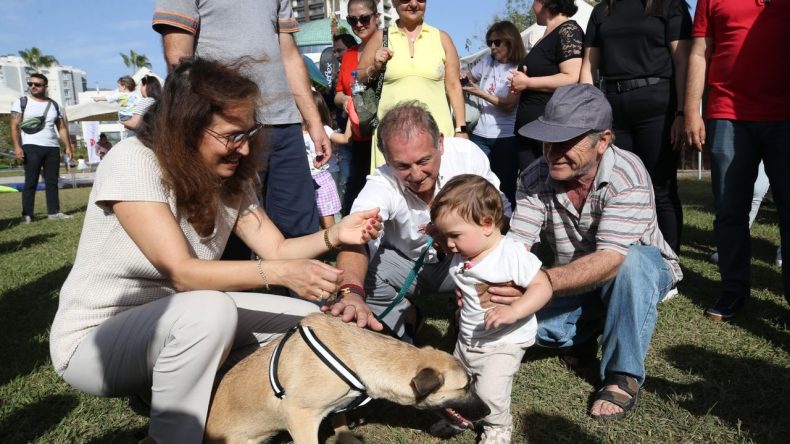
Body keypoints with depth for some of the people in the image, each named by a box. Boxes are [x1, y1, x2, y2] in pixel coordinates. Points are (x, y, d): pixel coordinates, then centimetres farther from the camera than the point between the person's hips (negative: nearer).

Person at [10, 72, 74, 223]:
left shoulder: (54, 105, 15)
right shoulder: (21, 102, 4)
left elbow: (62, 128, 14)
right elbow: (15, 126, -3)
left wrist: (68, 146, 4)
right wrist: (17, 146, -14)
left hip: (53, 148, 4)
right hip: (31, 147, -4)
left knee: (52, 181, 4)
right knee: (31, 182, -5)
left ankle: (53, 212, 8)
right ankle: (27, 214, -2)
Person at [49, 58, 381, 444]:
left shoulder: (228, 177, -3)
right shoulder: (132, 162, -23)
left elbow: (276, 248, -2)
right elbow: (181, 272, -30)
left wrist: (335, 235, -20)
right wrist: (279, 272, -39)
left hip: (178, 322, 7)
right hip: (94, 339, -7)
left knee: (309, 319, -4)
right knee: (211, 310, -37)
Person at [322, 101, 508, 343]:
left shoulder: (467, 154, -24)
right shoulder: (381, 185, -30)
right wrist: (351, 293, -68)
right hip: (404, 259, 0)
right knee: (359, 275, -27)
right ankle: (407, 318, 3)